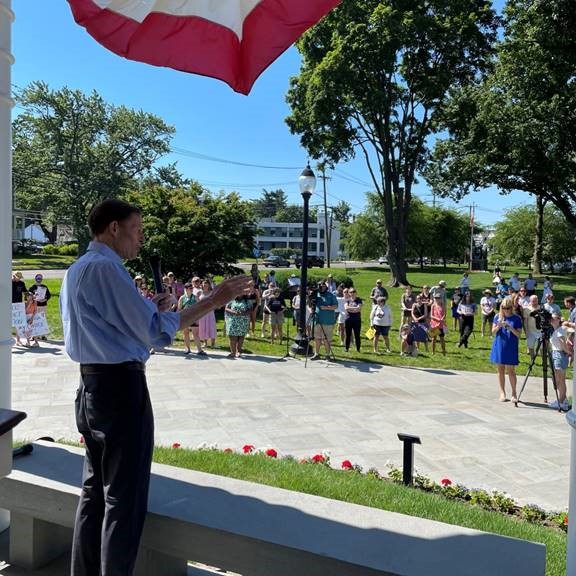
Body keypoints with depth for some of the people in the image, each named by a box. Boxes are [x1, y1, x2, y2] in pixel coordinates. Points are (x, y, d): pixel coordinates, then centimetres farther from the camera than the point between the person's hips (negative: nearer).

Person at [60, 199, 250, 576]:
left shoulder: (77, 270, 16)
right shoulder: (106, 268, -15)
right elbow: (155, 331, -18)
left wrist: (149, 308, 12)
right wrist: (214, 301, -16)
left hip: (93, 384, 10)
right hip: (121, 386, -10)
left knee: (96, 486, 18)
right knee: (124, 495, 0)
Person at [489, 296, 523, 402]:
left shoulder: (516, 319, -1)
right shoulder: (498, 317, 5)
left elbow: (519, 334, -5)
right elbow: (493, 332, 4)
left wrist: (511, 328, -22)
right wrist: (498, 326, -16)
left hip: (511, 348, -2)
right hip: (499, 347, 2)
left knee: (511, 371, -1)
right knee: (501, 370, 8)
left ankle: (514, 393, 9)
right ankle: (502, 393, 16)